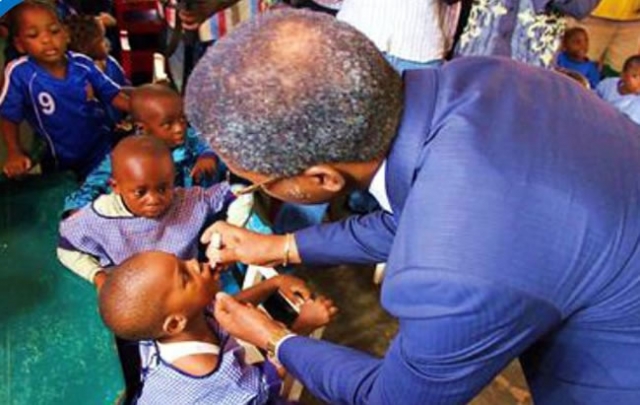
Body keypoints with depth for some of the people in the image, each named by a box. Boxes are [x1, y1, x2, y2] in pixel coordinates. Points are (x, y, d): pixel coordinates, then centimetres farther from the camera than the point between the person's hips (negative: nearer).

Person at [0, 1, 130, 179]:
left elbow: (112, 94, -5)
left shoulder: (82, 63, -14)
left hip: (101, 149, 1)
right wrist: (14, 153, -17)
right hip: (62, 163, -1)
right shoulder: (20, 73, -20)